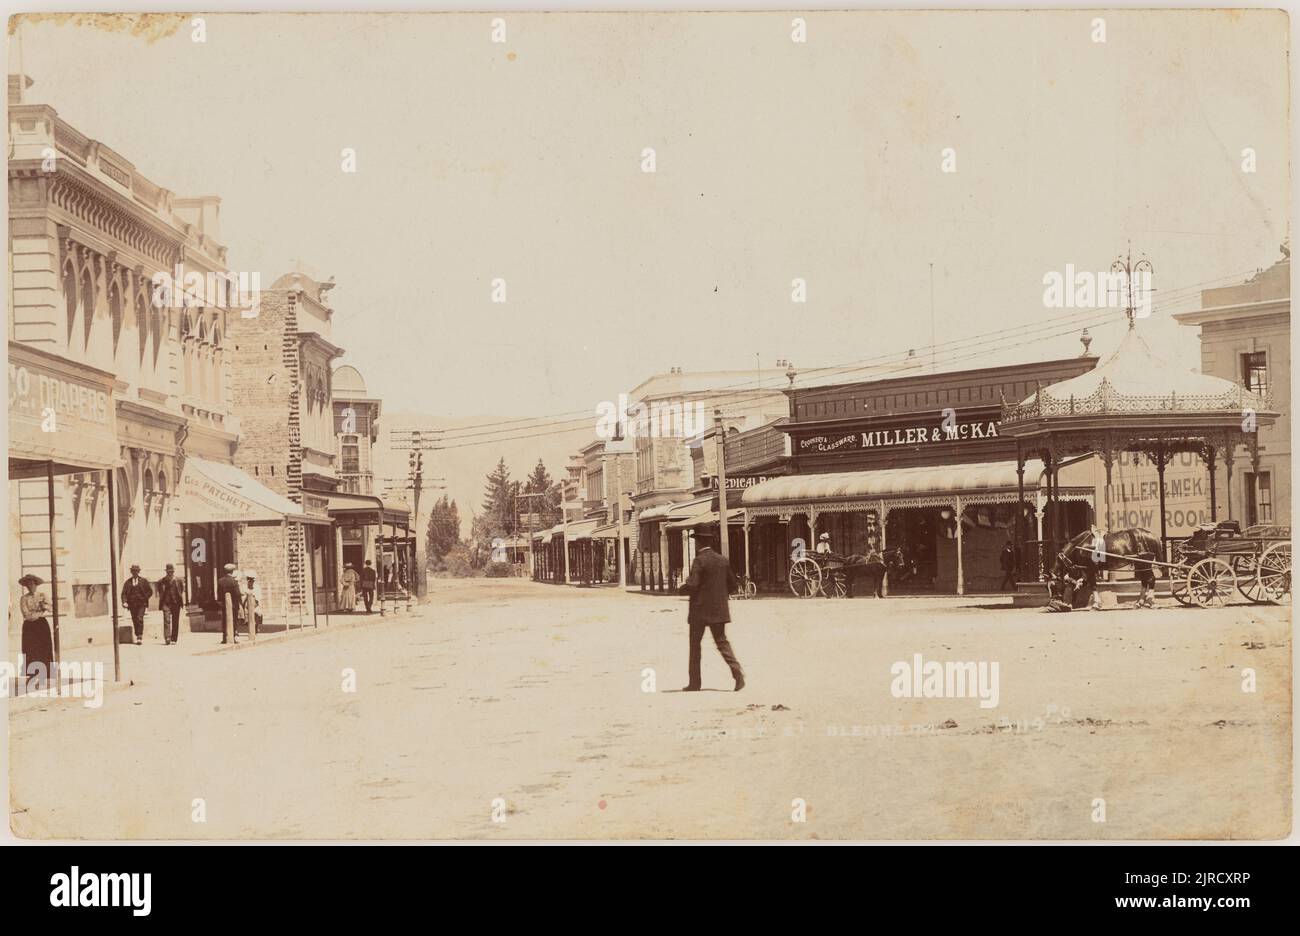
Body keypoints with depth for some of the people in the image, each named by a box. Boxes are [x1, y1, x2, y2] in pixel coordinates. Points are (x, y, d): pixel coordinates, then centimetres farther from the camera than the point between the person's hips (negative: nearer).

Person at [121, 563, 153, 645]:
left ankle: (140, 636, -18)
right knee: (134, 621, 3)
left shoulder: (143, 581, 8)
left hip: (141, 604, -2)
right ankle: (138, 636, 14)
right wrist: (124, 602, -11)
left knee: (139, 618, -17)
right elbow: (124, 593, 5)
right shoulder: (128, 582, 10)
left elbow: (150, 591, 9)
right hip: (132, 604, 2)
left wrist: (144, 598, -5)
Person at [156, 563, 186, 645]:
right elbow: (160, 593, 11)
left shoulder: (178, 581, 8)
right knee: (167, 621, -13)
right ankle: (167, 639, -17)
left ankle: (174, 639, 11)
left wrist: (183, 602, 4)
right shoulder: (161, 582, 6)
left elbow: (182, 592, 12)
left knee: (175, 622, 5)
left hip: (176, 604, 2)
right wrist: (161, 603, 5)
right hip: (166, 604, -2)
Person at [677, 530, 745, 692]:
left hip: (700, 609, -5)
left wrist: (680, 590, 0)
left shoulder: (699, 560, -13)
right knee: (722, 642, 7)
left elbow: (692, 585, -20)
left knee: (695, 645, 6)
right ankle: (736, 670, -15)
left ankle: (695, 683, 9)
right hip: (719, 609, 5)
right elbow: (732, 585, 12)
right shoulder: (722, 560, 7)